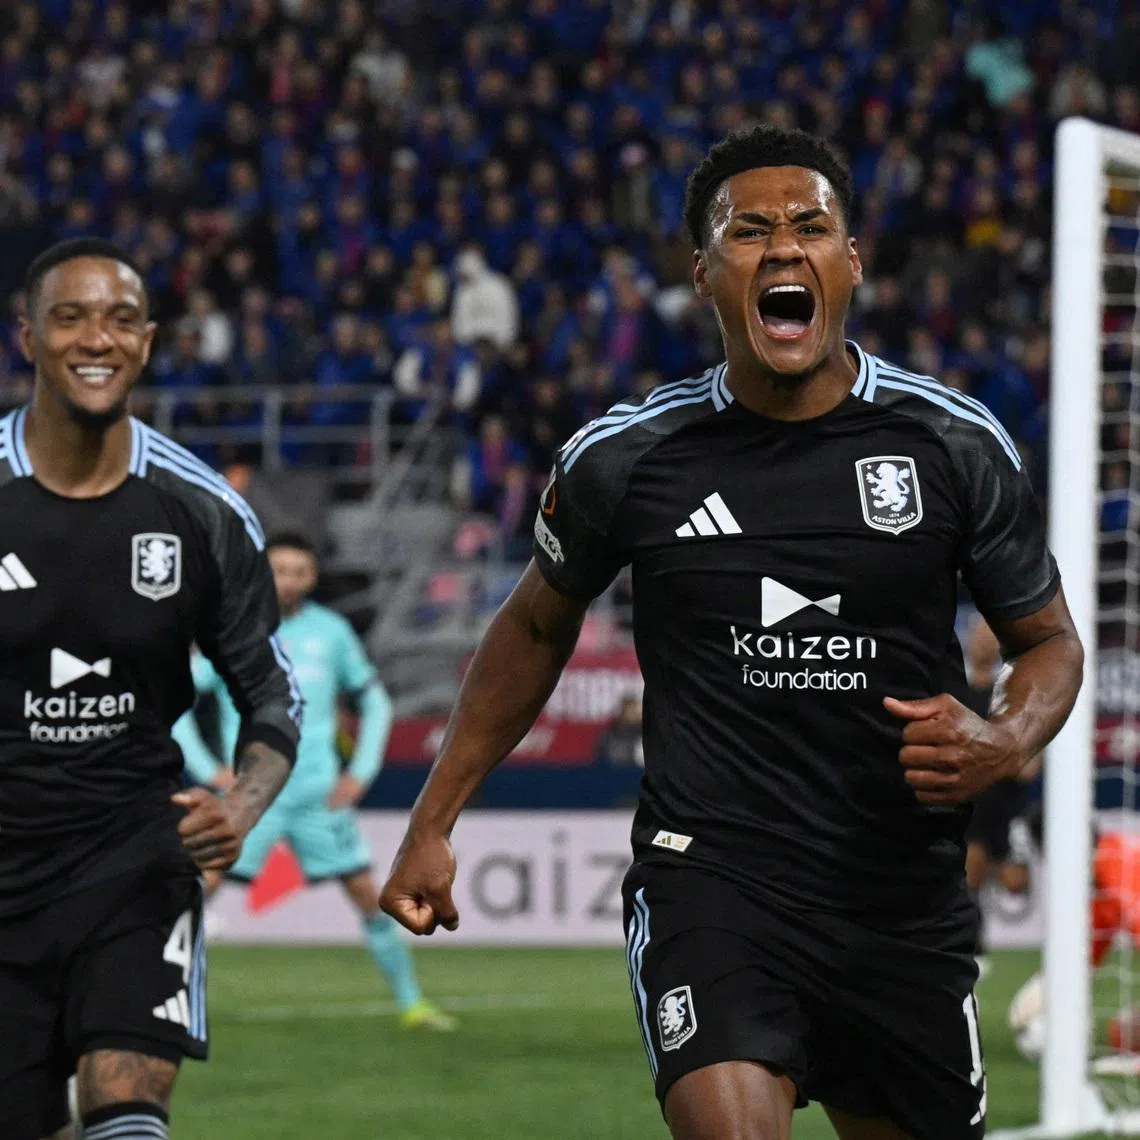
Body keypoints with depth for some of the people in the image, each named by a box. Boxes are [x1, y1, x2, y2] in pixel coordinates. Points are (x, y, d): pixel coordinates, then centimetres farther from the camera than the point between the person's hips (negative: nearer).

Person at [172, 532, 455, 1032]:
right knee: (202, 886, -15)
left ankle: (411, 1003, 13)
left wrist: (361, 773, 5)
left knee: (367, 893, 1)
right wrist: (209, 771, -9)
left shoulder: (331, 631, 6)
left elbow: (375, 702, 16)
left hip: (319, 794, 2)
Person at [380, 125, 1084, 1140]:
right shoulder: (624, 458, -1)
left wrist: (1006, 742, -12)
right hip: (708, 879, -3)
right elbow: (536, 629, 17)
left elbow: (1051, 640, 11)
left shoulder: (955, 447, -1)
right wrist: (433, 823, 17)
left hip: (905, 898, 3)